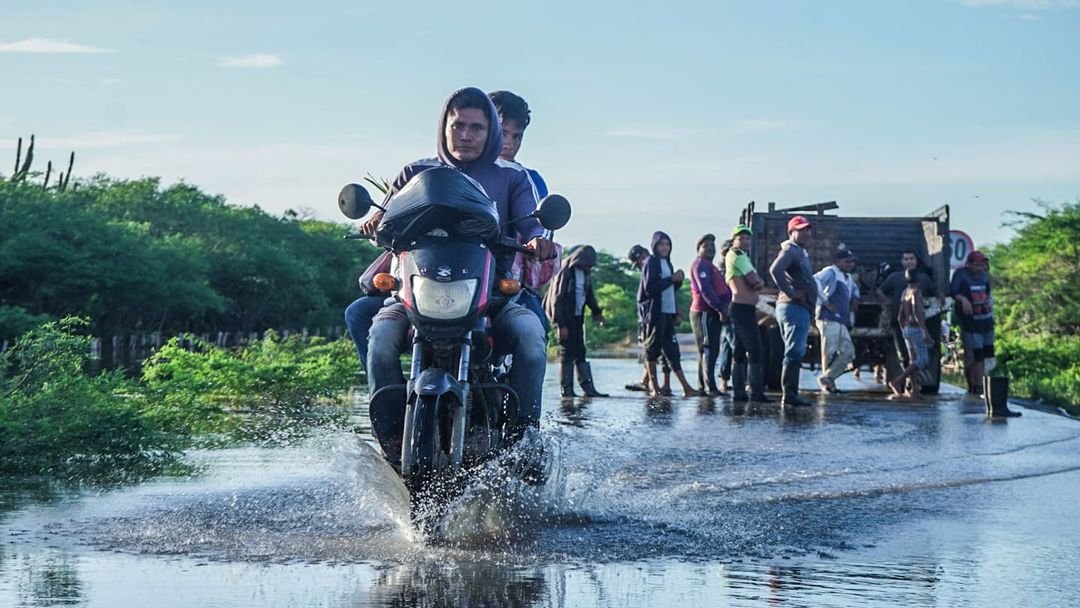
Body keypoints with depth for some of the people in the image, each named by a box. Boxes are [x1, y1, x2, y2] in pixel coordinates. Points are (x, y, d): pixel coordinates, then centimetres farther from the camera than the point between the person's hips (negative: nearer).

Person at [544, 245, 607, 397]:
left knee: (580, 353, 6)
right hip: (565, 319, -7)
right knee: (567, 353, -6)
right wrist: (561, 325, -19)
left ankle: (588, 388, 4)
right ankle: (566, 389, -2)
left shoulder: (586, 273, 7)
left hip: (577, 318, 7)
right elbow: (556, 300, -16)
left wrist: (597, 312, 6)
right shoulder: (565, 273, -15)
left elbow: (589, 294, 20)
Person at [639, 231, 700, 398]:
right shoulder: (651, 263, -5)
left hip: (668, 312, 8)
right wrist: (672, 279, -17)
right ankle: (654, 387, -1)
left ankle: (686, 387, -1)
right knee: (652, 348, -3)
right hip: (654, 313, -8)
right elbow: (649, 288, -16)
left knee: (672, 349, 4)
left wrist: (678, 281, 1)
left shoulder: (667, 263, 19)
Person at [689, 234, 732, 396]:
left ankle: (703, 386, 15)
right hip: (704, 312, -10)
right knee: (709, 350, -13)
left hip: (712, 313, 10)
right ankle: (710, 387, -17)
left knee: (709, 351, 12)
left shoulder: (710, 266, 24)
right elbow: (705, 290, -20)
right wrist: (721, 308, -23)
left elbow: (722, 289, 21)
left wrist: (724, 307, 5)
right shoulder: (700, 264, -8)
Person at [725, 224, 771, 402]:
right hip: (743, 308, -11)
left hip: (741, 309, 11)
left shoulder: (741, 256, 23)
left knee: (740, 352, 11)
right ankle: (757, 393, -15)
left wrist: (758, 282, -6)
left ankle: (738, 392, 12)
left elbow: (757, 282, 16)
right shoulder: (737, 254, -8)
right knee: (756, 351, -12)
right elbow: (753, 279, -16)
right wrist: (758, 281, 5)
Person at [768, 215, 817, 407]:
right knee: (794, 352, -13)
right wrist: (790, 293, -23)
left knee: (794, 352, 13)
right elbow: (775, 270, -28)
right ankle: (789, 393, -15)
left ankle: (791, 393, 16)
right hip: (795, 307, -11)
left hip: (801, 308, 11)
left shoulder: (800, 252, 21)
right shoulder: (790, 250, -11)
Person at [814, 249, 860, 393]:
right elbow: (815, 282, -25)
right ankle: (827, 380, 0)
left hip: (842, 321, 9)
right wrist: (825, 302, -22)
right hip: (829, 319, -9)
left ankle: (827, 377, 10)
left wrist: (855, 298, 23)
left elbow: (854, 288, 46)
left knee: (848, 352, 4)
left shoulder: (848, 277, 23)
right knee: (830, 351, -9)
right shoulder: (830, 272, -6)